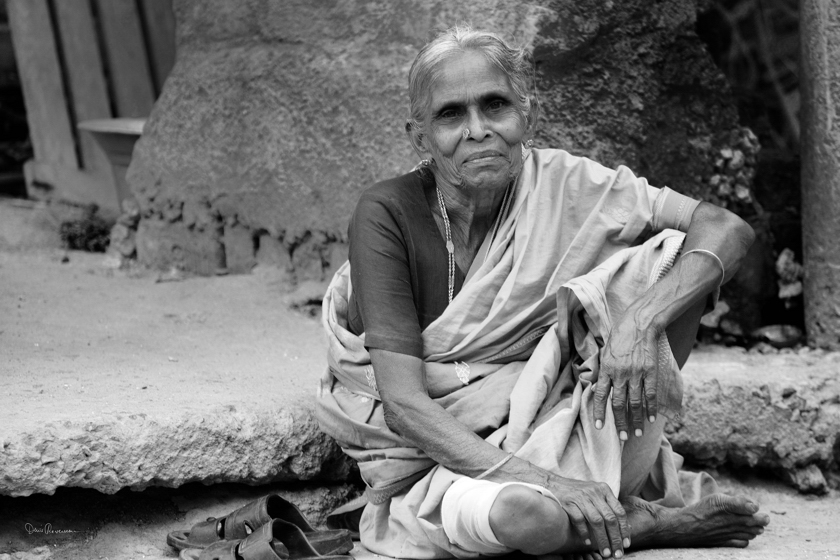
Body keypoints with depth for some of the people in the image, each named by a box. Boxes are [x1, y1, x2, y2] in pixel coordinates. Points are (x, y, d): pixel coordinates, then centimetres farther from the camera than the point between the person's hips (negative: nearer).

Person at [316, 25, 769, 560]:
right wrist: (539, 480, -31)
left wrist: (641, 319, -29)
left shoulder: (561, 185, -7)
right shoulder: (389, 213, -14)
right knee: (524, 512, -39)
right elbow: (403, 403, -20)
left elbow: (729, 230, -10)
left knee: (670, 256, -13)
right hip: (435, 454, -3)